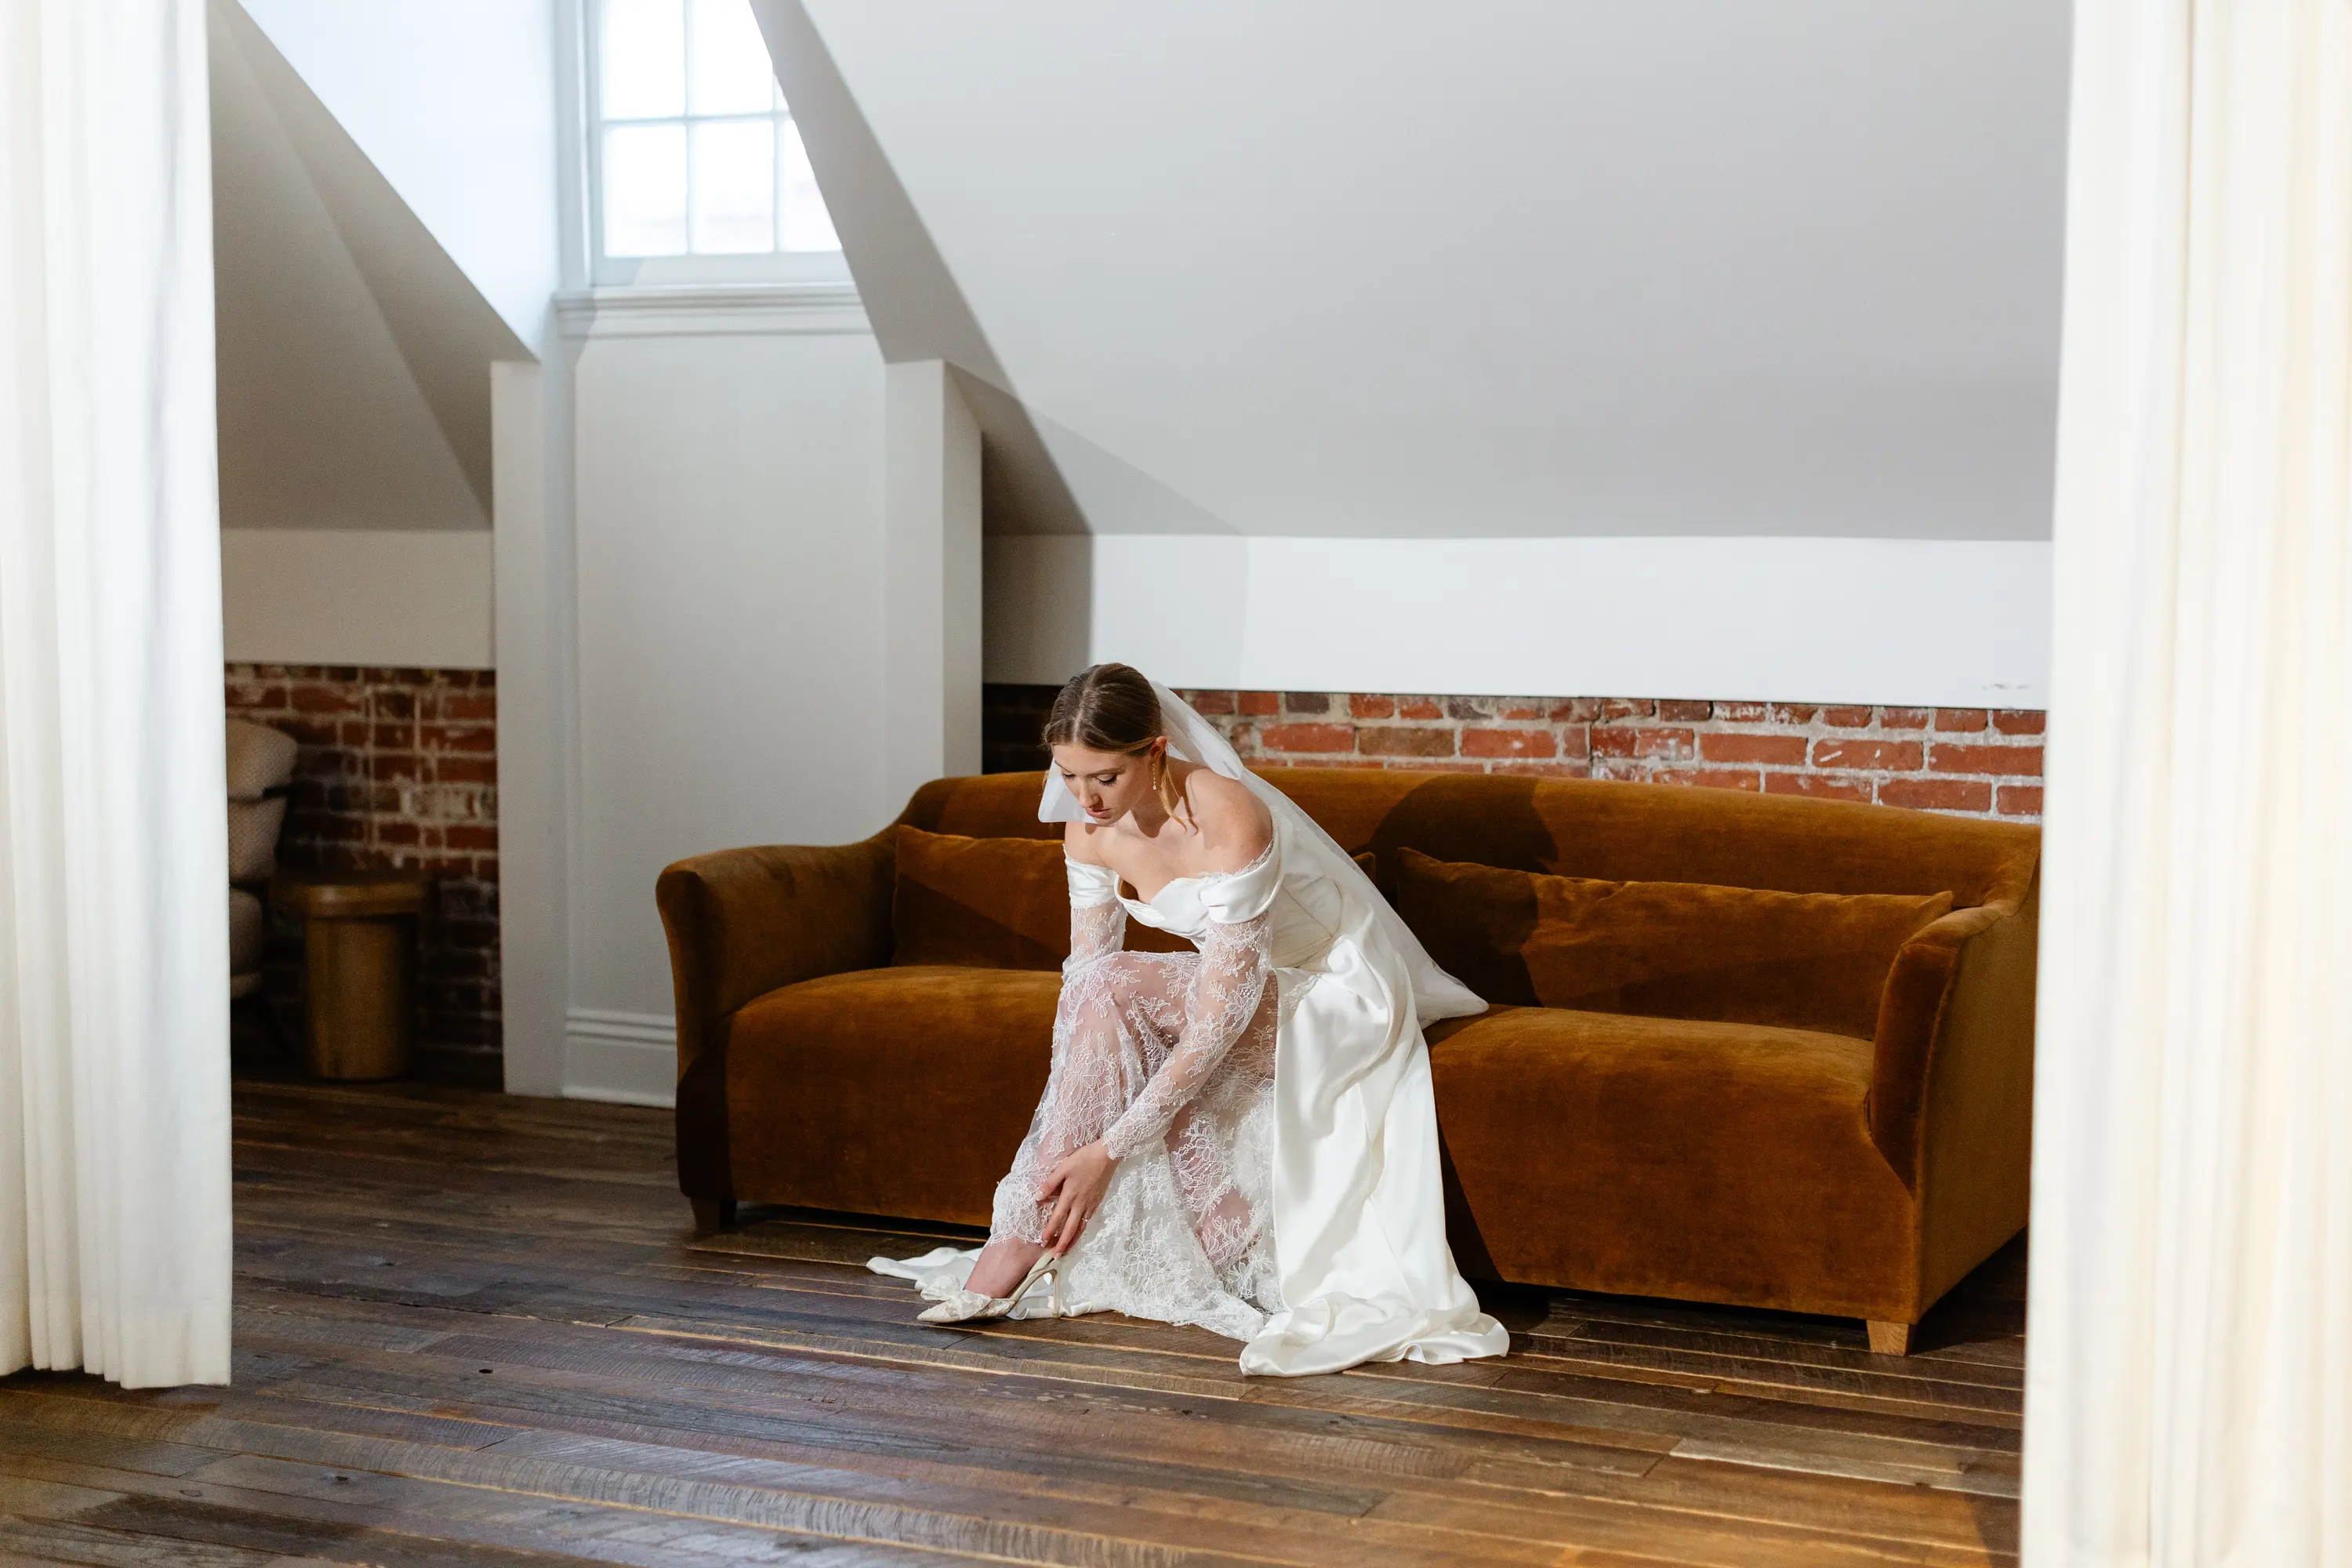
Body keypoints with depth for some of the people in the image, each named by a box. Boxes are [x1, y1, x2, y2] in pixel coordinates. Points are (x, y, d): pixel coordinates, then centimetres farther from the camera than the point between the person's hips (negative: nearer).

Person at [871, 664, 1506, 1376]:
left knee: (1113, 989, -28)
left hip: (1335, 990, -7)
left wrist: (1109, 1146, -34)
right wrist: (1059, 1130, -18)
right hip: (1239, 981, 7)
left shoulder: (1228, 822, -33)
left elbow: (1219, 1019, -34)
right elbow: (1081, 975, -7)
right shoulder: (1090, 828, -11)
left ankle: (1024, 1240, -23)